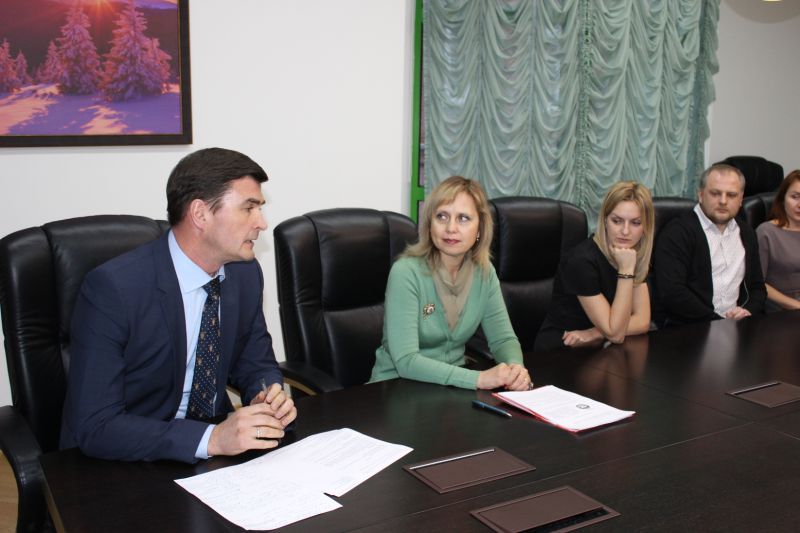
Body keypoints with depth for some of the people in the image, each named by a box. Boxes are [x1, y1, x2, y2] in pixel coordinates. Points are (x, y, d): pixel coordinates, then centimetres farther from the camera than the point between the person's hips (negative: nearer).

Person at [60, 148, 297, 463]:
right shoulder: (111, 288, -21)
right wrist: (213, 438, -31)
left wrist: (267, 396, -12)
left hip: (216, 448, 5)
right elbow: (94, 427, -23)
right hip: (128, 462, -4)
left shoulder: (247, 274, -3)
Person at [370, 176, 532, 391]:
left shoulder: (484, 272, -2)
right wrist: (478, 378, -32)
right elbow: (405, 361, -25)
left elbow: (503, 338, 2)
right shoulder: (406, 272, -20)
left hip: (455, 384, 5)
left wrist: (515, 368, -21)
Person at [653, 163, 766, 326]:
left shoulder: (746, 234, 18)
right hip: (687, 331, -5)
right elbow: (671, 293, -15)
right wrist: (720, 321, -14)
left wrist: (748, 312, 1)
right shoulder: (677, 232, -5)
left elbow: (757, 287, 23)